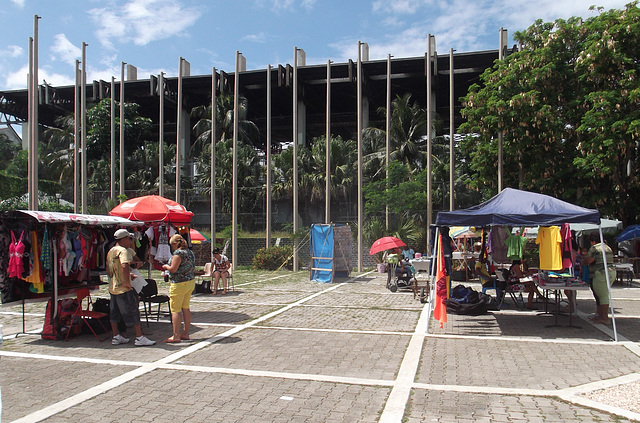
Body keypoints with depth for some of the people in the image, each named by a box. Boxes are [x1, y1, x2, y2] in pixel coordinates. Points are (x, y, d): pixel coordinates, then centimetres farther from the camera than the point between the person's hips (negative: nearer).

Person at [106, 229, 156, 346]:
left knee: (114, 313, 14)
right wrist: (127, 282, -24)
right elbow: (125, 266, -33)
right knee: (133, 312, -3)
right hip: (124, 289, -9)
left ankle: (116, 337, 23)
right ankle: (139, 338, 0)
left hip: (113, 287, 9)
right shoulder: (123, 251, -15)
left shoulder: (111, 251, 13)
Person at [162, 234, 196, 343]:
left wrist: (166, 266, 2)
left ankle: (175, 336, -1)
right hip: (191, 281, 9)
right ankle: (185, 333, 20)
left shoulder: (178, 253, -16)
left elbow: (173, 269, -19)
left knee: (175, 310, -3)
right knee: (186, 308, 15)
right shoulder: (190, 252, 10)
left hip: (179, 284, -9)